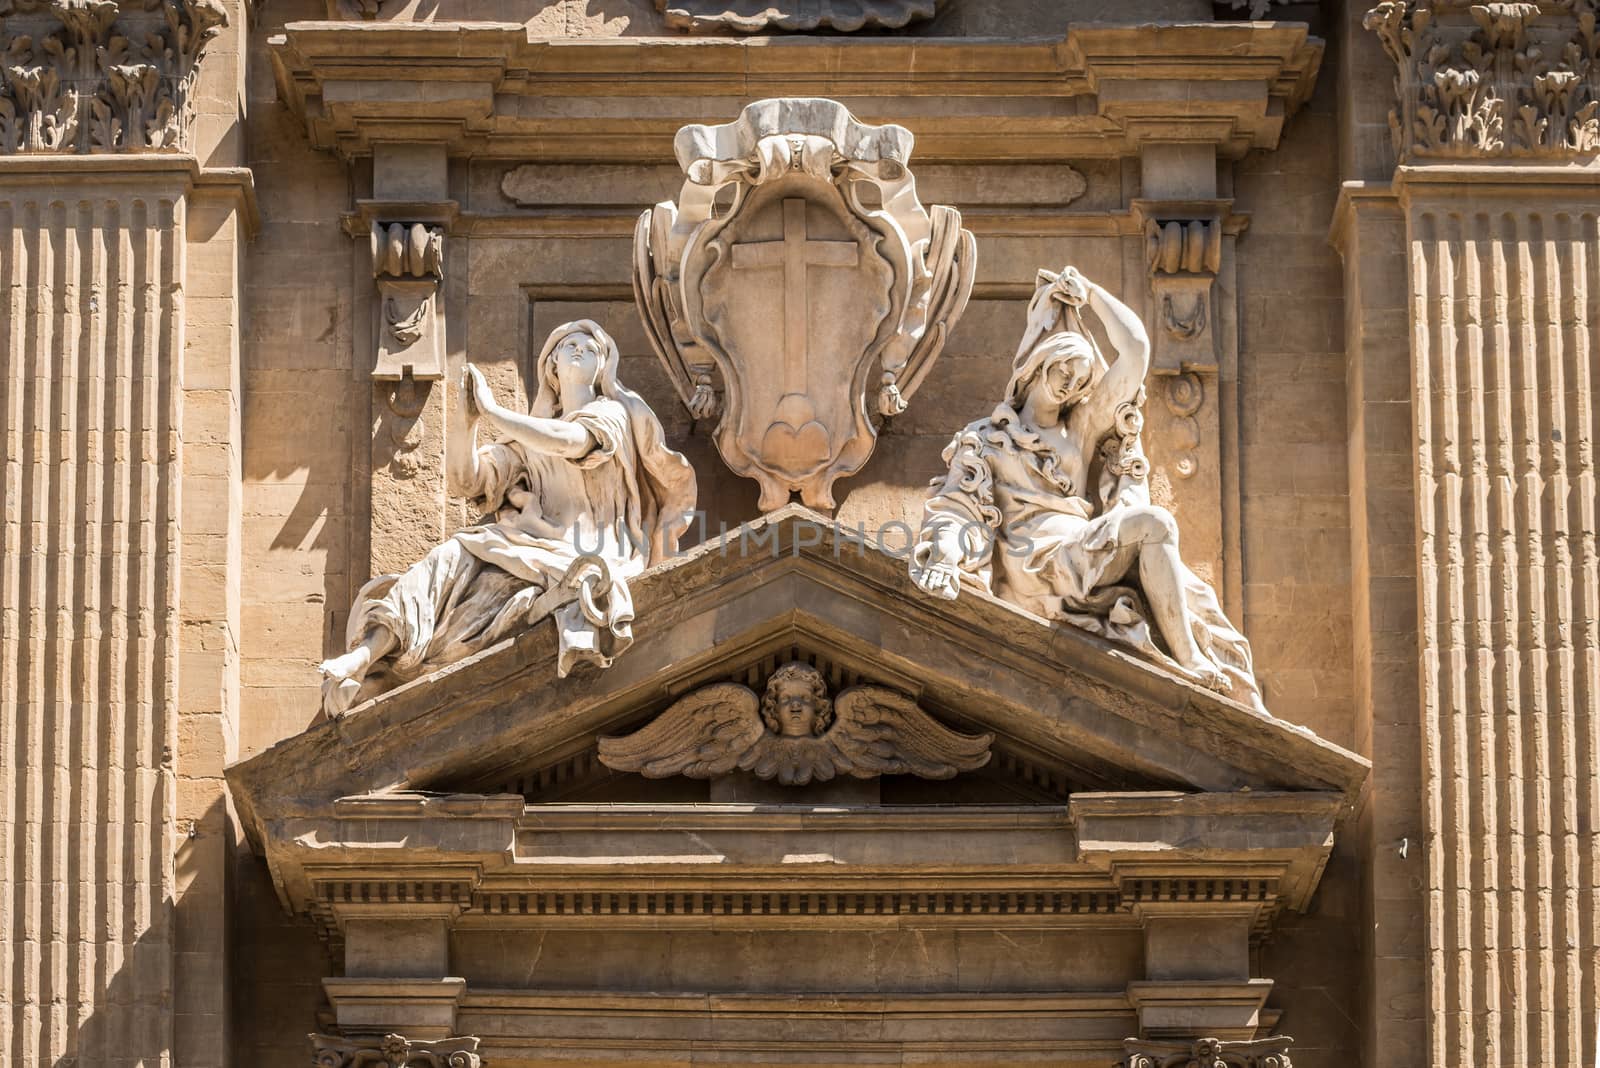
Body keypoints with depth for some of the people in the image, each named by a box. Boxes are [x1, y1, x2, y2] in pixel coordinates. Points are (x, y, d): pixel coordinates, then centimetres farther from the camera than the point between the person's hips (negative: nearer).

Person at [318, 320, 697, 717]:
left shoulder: (611, 413, 8)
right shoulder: (530, 436, 27)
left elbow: (570, 442, -15)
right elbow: (470, 479, 15)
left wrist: (492, 412, -10)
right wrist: (470, 420, -3)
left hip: (586, 547, -4)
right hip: (529, 542, 4)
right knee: (449, 559, -25)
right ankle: (364, 656, -42)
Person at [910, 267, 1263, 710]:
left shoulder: (1081, 429, 28)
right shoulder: (985, 440, 15)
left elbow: (1135, 349, 23)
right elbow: (955, 507, 0)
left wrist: (1090, 293, 29)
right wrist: (944, 559, -21)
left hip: (1084, 552, 6)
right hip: (1031, 560, -6)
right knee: (1155, 524, -26)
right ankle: (1190, 666, -29)